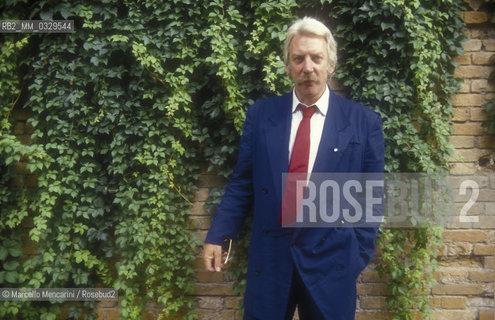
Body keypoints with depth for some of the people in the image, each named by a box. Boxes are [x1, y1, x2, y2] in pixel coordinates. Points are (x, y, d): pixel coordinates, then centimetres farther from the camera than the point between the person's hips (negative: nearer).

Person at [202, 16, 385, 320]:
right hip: (268, 257, 1)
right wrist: (217, 236, -1)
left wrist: (360, 256, 0)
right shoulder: (260, 114, 0)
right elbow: (241, 183, 3)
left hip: (331, 261, -1)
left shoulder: (364, 122, -3)